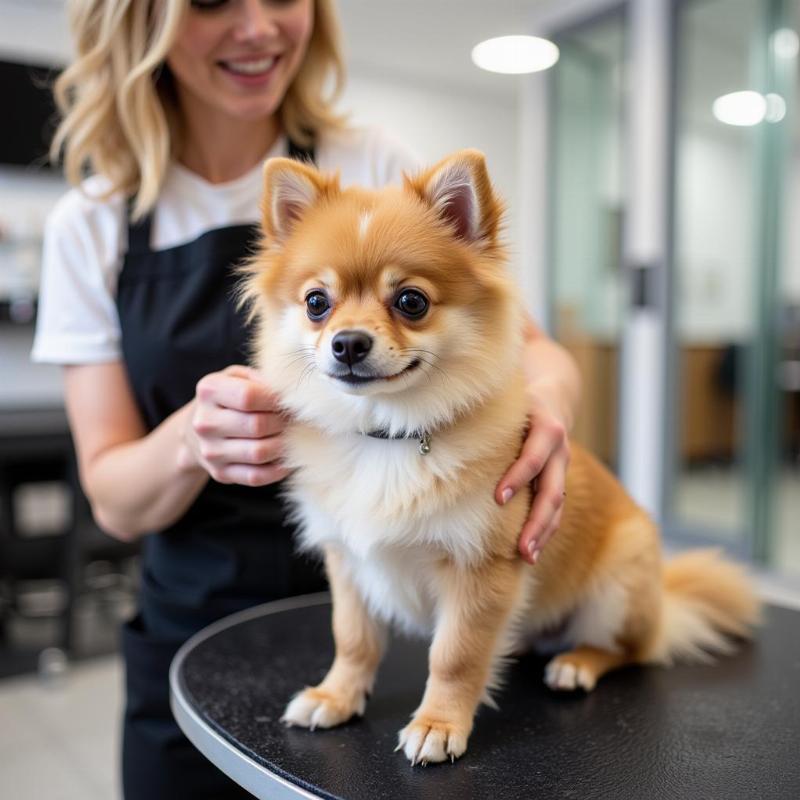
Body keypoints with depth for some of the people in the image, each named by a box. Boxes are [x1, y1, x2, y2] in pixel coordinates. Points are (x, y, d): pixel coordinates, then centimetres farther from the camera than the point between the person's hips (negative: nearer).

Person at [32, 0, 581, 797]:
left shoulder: (372, 167, -6)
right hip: (196, 639, 1)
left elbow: (524, 343, -4)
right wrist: (191, 439, -28)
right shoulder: (91, 224, -4)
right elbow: (114, 503, -6)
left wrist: (548, 391, -28)